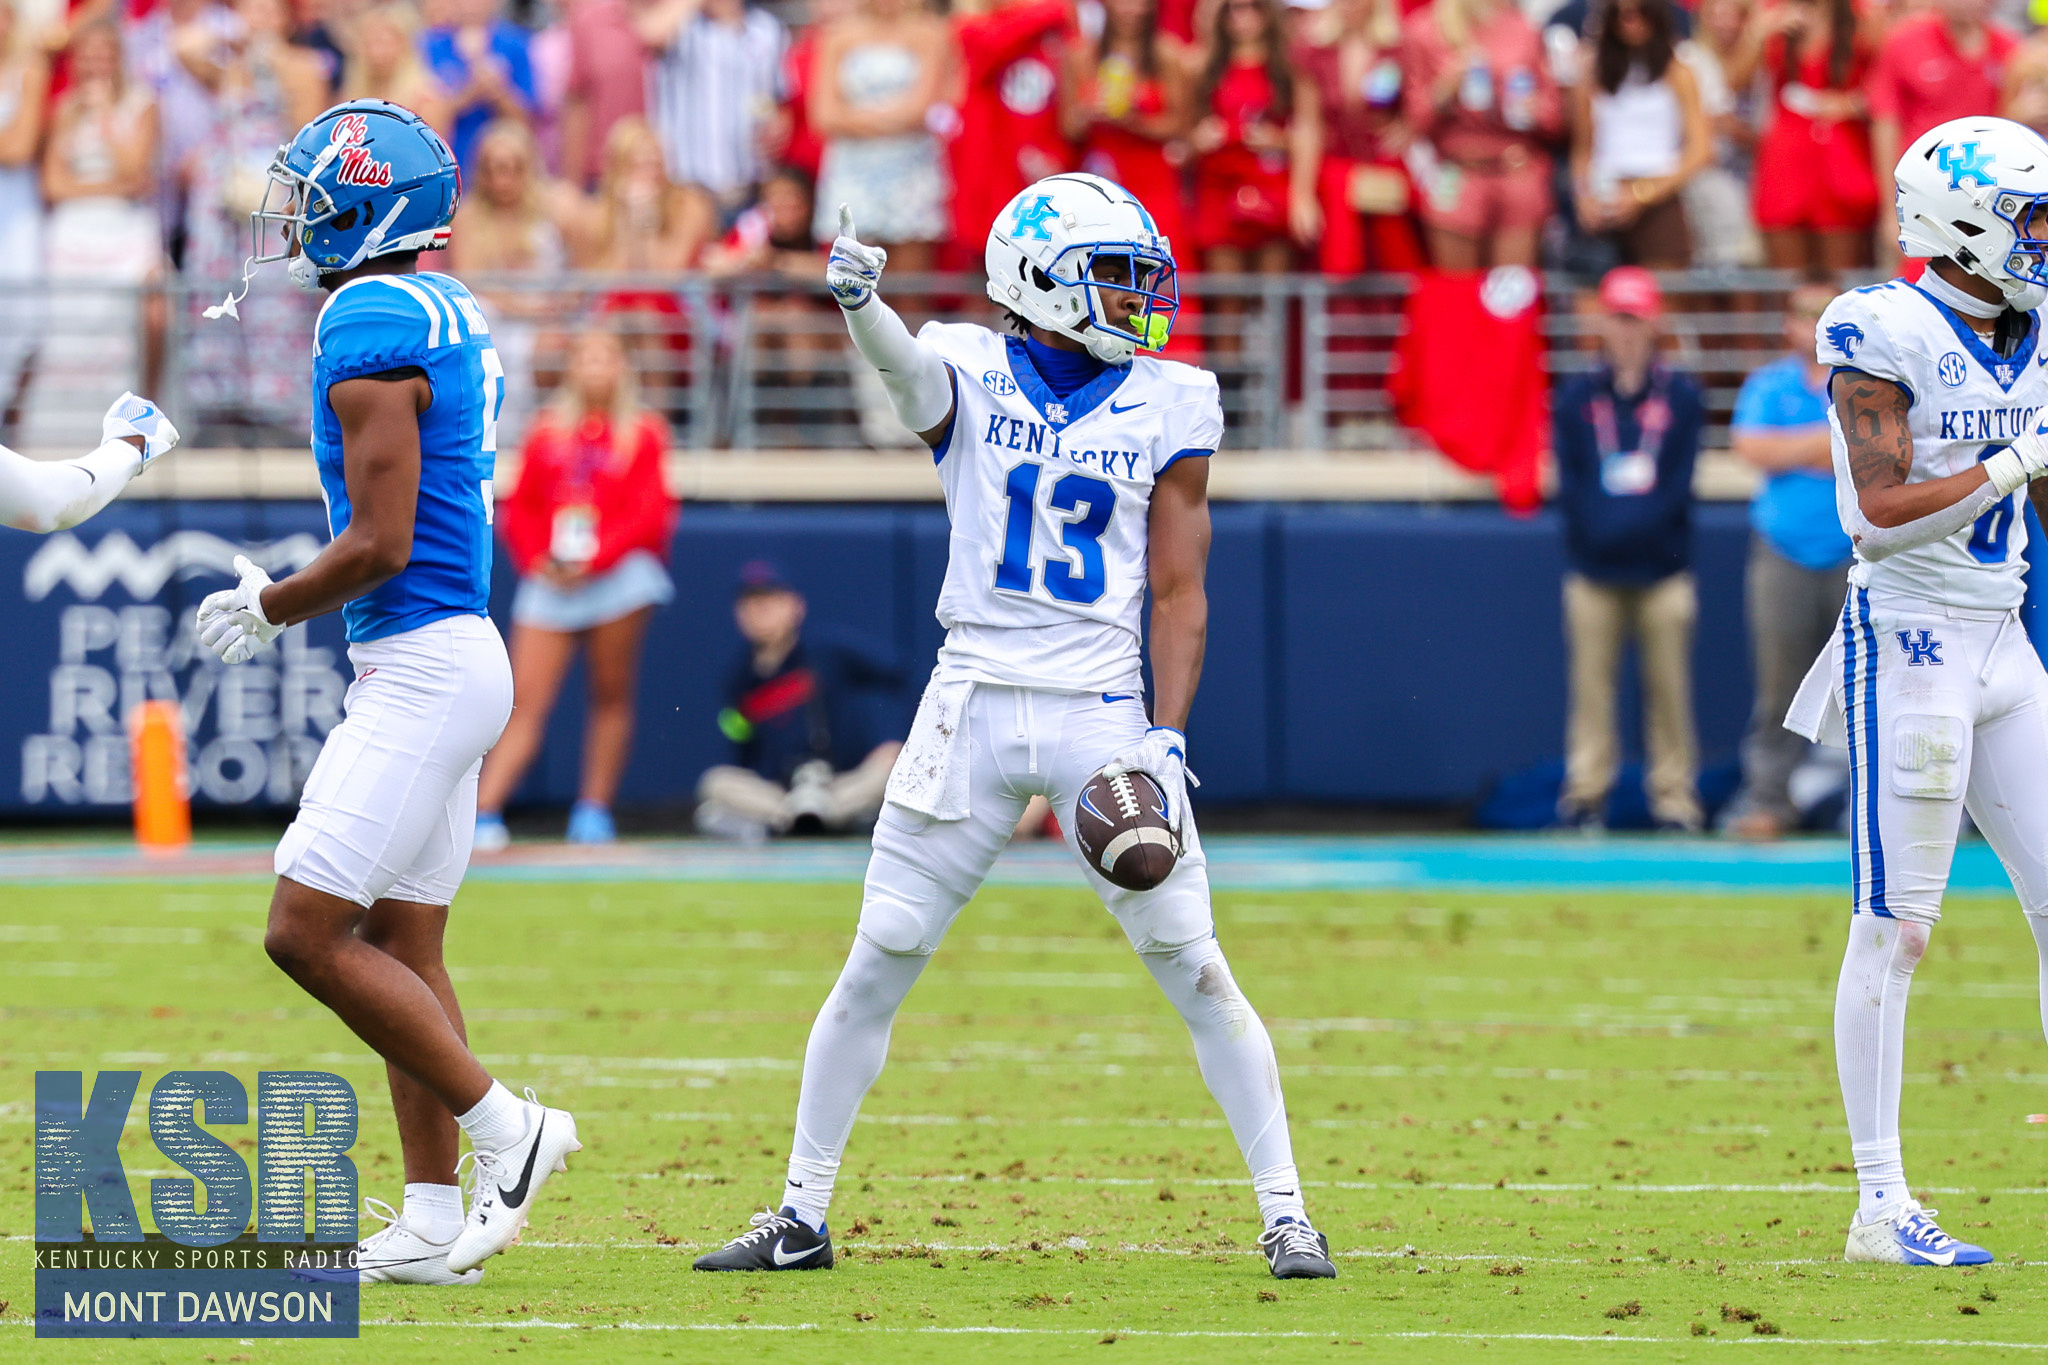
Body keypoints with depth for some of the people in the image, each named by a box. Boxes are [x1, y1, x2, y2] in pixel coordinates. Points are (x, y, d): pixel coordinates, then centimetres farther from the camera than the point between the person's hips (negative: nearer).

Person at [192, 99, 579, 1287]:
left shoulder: (371, 326, -17)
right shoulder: (448, 316, 13)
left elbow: (382, 542, -19)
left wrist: (273, 609, -5)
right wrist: (284, 594, 21)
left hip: (423, 665, -10)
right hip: (455, 656, 10)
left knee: (309, 933, -9)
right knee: (403, 945, 10)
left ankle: (503, 1127, -5)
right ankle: (435, 1222, 10)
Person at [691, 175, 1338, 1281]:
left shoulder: (1168, 404, 4)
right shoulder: (969, 377, 1)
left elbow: (1178, 592, 4)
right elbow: (903, 363, -24)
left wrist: (1167, 737, -8)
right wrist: (861, 299, -47)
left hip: (1103, 712, 0)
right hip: (972, 709, 0)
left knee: (1196, 972, -3)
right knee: (874, 971, 2)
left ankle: (1285, 1215, 5)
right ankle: (800, 1218, 13)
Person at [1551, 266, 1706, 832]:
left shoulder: (1682, 397, 6)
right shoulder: (1576, 399, 9)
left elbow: (1679, 485, -1)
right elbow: (1569, 486, 3)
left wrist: (1631, 526, -12)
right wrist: (1599, 530, -12)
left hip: (1662, 568, -1)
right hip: (1594, 572, 1)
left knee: (1669, 690, -2)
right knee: (1591, 686, -3)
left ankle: (1675, 801, 1)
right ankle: (1584, 800, -1)